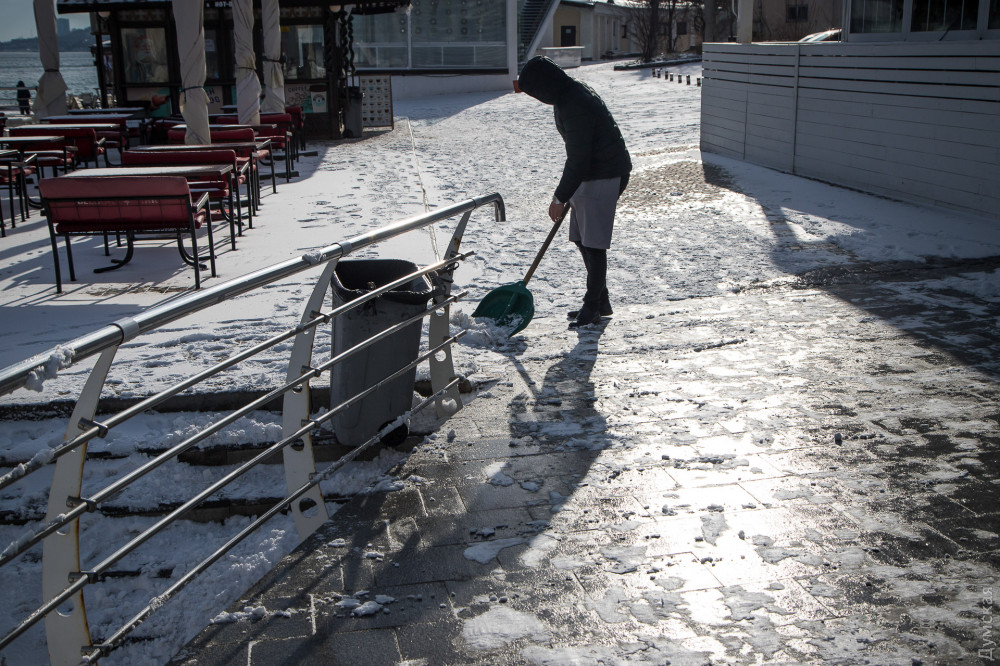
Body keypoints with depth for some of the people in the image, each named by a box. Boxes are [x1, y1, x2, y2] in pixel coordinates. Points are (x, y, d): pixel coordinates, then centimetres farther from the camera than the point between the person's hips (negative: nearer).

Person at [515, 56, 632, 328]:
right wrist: (565, 194, 20)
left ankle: (592, 306, 6)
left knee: (593, 243, -5)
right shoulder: (568, 93, 7)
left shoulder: (575, 106, -25)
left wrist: (560, 198, -16)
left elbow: (578, 160, -24)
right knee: (582, 240, 13)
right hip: (589, 175, 10)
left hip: (603, 177, -10)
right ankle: (600, 302, 23)